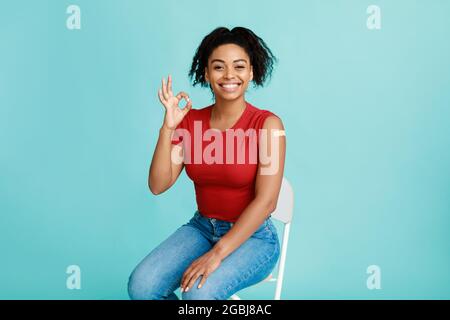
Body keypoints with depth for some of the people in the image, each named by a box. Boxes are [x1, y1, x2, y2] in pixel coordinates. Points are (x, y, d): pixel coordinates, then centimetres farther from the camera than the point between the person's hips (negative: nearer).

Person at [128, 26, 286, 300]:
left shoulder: (267, 123, -13)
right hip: (201, 227, 4)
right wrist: (168, 127, -16)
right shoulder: (190, 121, -1)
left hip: (252, 236, -4)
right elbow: (158, 185, -5)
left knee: (200, 292, -30)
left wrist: (217, 253, -25)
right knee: (141, 286, -17)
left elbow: (266, 201, -19)